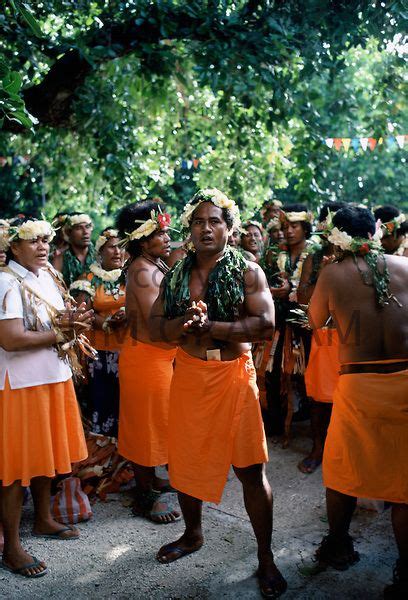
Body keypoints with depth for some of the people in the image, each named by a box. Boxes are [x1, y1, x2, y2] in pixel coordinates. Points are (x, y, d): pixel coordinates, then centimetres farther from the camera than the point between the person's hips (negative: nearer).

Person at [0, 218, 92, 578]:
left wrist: (71, 321, -5)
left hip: (53, 377, 8)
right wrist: (61, 334, -15)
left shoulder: (47, 276, 10)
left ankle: (43, 520, 37)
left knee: (46, 454, 18)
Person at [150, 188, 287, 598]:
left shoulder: (247, 272, -4)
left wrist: (209, 326, -21)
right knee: (185, 462, 14)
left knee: (251, 468, -1)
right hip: (188, 375, 4)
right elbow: (155, 326, 5)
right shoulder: (175, 276, 8)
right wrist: (183, 323, -16)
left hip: (233, 375, -4)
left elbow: (265, 324, -15)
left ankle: (265, 557, 16)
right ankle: (193, 534, 39)